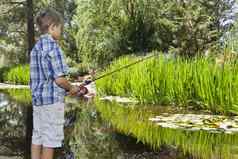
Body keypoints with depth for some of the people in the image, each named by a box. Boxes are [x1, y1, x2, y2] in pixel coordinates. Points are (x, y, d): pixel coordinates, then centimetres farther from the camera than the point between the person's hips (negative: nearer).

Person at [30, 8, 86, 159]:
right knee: (50, 140, -1)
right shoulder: (53, 46, -14)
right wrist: (72, 88, 1)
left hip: (37, 99, 8)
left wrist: (68, 88, 15)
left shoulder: (36, 47, 12)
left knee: (37, 137, 12)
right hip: (52, 99, -8)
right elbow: (59, 79, -19)